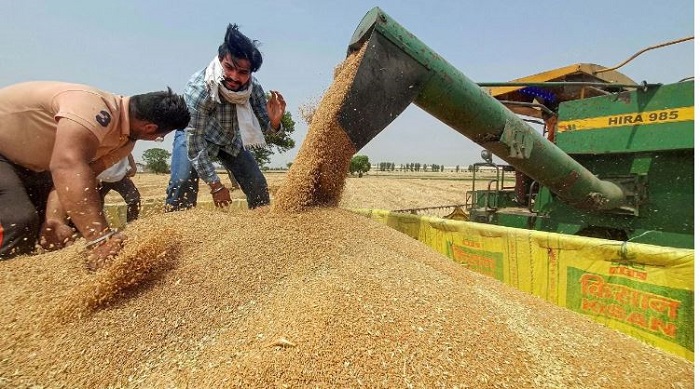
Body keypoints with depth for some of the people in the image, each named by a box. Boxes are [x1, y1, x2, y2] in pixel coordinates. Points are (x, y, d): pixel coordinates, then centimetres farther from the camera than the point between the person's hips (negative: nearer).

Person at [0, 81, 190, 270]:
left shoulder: (124, 142, -8)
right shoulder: (93, 108, -37)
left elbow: (77, 176, -11)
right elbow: (67, 166, -49)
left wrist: (55, 219, -29)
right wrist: (101, 238, -55)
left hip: (24, 162, 8)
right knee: (18, 221, -25)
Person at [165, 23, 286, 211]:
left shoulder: (253, 87, -25)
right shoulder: (198, 89, -36)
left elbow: (266, 126, -15)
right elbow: (194, 143, -31)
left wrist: (274, 122, -40)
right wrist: (215, 185, -29)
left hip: (231, 138, 4)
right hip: (193, 135, -3)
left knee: (258, 186, -1)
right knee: (183, 182, -26)